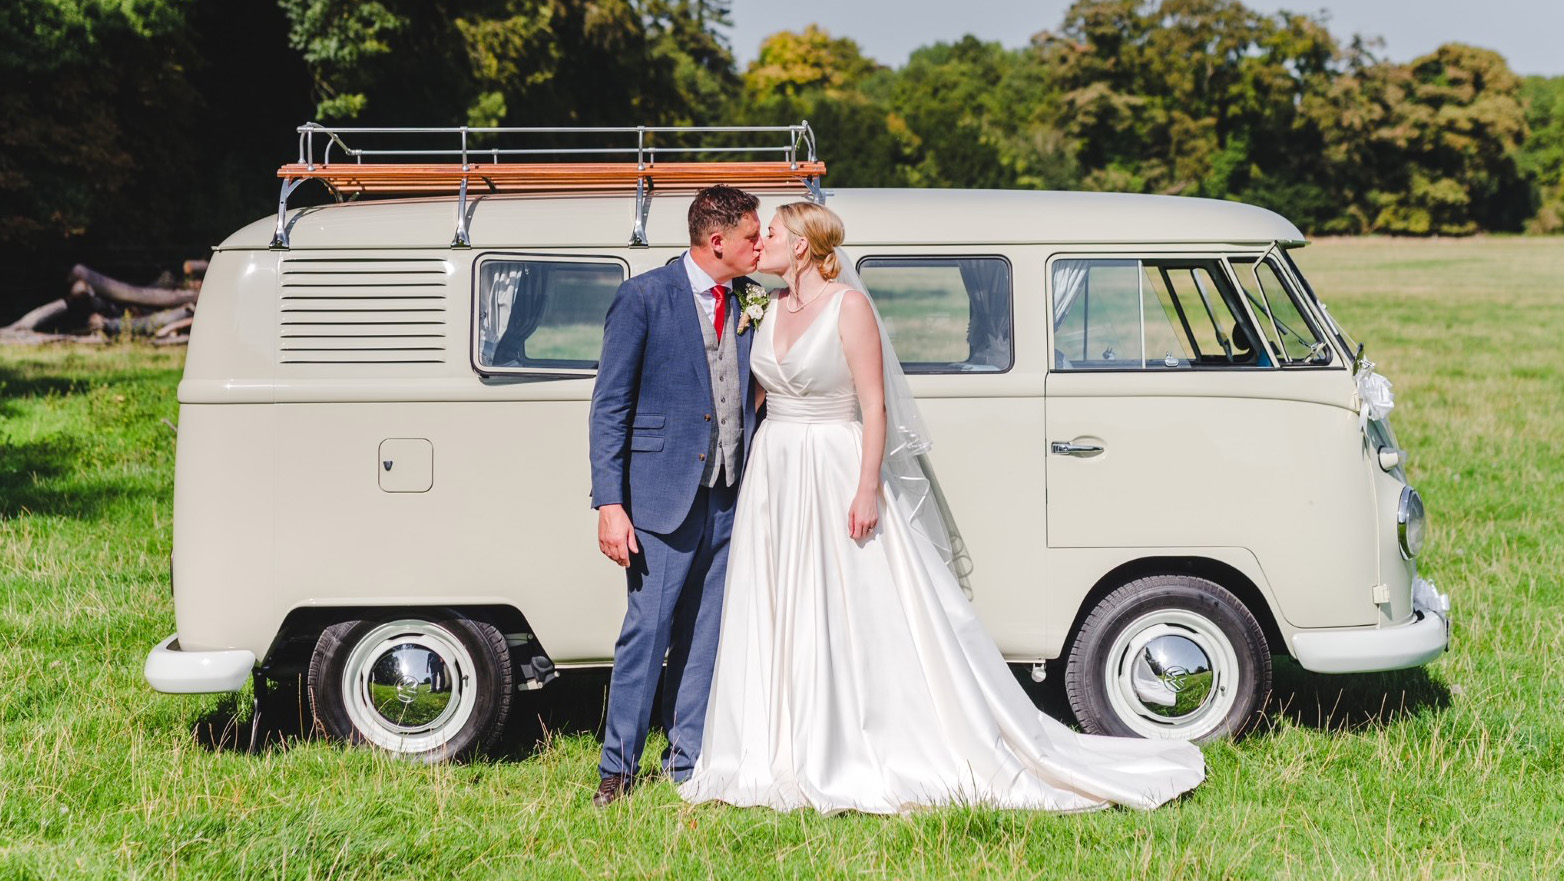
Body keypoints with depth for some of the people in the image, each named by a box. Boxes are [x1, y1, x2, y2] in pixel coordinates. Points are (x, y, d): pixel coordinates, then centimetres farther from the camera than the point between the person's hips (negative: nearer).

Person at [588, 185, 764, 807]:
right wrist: (610, 504, -14)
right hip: (663, 496, -6)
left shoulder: (748, 304, 12)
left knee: (708, 636, 9)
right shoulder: (643, 297, -5)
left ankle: (689, 765, 17)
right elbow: (609, 407, -6)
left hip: (730, 498, 6)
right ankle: (617, 769, 6)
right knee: (648, 629, -5)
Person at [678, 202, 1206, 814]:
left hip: (838, 474, -7)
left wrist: (868, 490, -19)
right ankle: (789, 763, 15)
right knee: (780, 623, 7)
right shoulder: (769, 309, 11)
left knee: (875, 620, -4)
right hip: (776, 477, 7)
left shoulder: (849, 306, -10)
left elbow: (874, 404, -13)